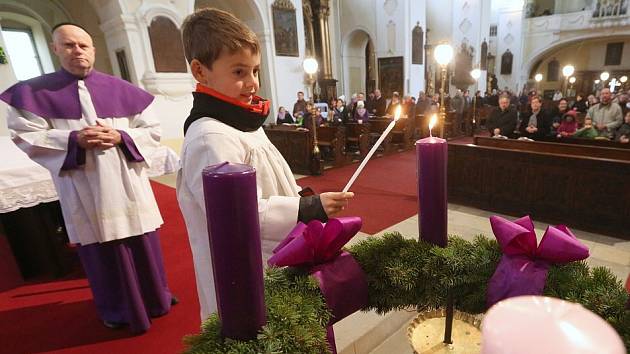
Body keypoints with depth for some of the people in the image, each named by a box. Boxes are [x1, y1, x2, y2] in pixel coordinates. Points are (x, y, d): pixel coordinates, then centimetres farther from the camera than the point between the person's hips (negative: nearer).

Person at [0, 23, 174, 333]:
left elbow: (152, 130, 4)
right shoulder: (34, 93, 4)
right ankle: (116, 309, 32)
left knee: (143, 246, 10)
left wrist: (121, 137, -13)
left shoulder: (121, 90, 5)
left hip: (128, 185, 1)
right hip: (84, 190, -1)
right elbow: (26, 137, -1)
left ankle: (155, 297, 33)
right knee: (101, 250, 10)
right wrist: (73, 140, -17)